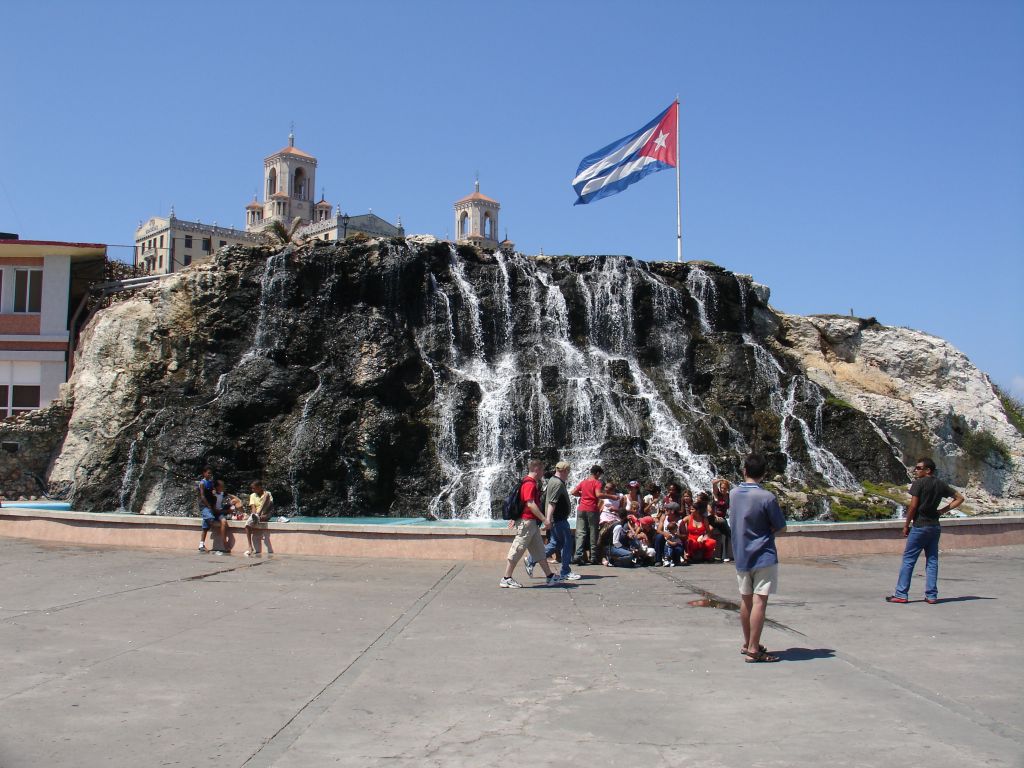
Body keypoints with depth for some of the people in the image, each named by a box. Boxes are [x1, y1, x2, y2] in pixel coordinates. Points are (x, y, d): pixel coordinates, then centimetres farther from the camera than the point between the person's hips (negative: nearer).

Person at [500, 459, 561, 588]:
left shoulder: (531, 483, 16)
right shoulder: (530, 484, -16)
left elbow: (520, 501, 22)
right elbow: (530, 504, -25)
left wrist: (514, 517, 26)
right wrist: (544, 519, -24)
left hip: (532, 523, 11)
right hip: (527, 521, -11)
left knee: (539, 550, 13)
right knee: (518, 550, -5)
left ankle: (550, 576, 19)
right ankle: (506, 579, -1)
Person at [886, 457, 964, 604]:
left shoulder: (919, 483, -10)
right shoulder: (941, 484, 9)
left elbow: (913, 506, -13)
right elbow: (960, 498, 15)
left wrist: (906, 525, -5)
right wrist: (943, 510, 9)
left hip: (919, 526, -6)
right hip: (935, 526, 6)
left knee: (908, 560, -1)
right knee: (932, 561, 9)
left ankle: (901, 594, -1)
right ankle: (931, 595, 8)